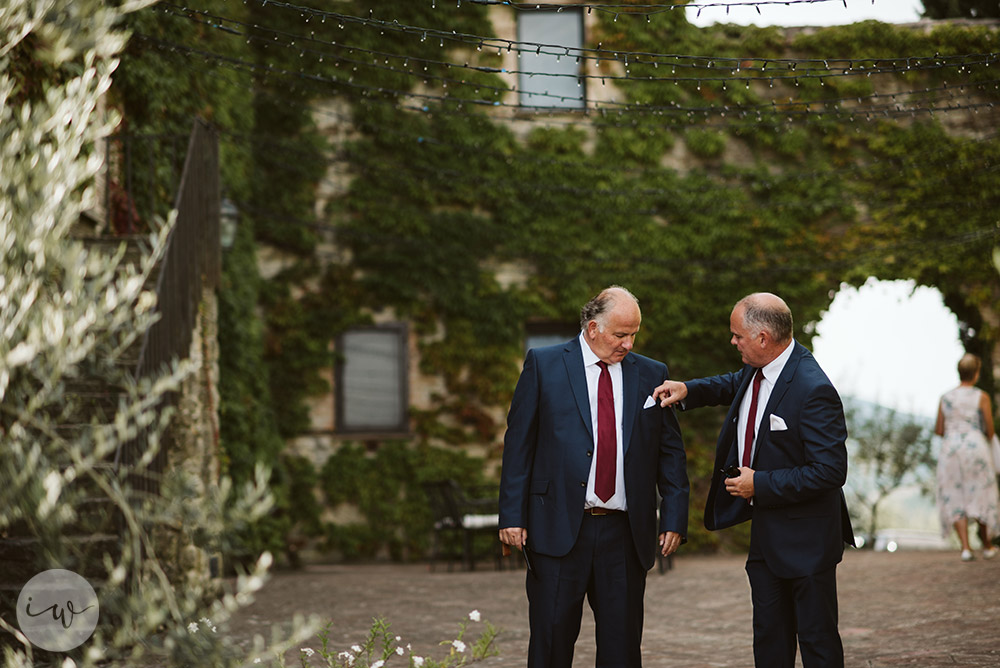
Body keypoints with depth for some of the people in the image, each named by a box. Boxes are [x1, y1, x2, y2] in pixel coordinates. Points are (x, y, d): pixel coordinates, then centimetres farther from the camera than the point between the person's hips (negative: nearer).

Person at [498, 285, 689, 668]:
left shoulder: (652, 375, 9)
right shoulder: (543, 365, 2)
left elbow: (671, 452, 11)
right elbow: (518, 444, 1)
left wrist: (674, 518, 2)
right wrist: (512, 516, -5)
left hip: (625, 535, 2)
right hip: (558, 530, -2)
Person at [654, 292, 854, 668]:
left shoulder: (813, 390, -26)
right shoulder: (758, 370, 1)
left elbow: (830, 471, -28)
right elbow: (738, 384, 27)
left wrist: (759, 484, -23)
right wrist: (689, 390, 10)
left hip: (805, 540, -9)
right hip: (765, 534, 9)